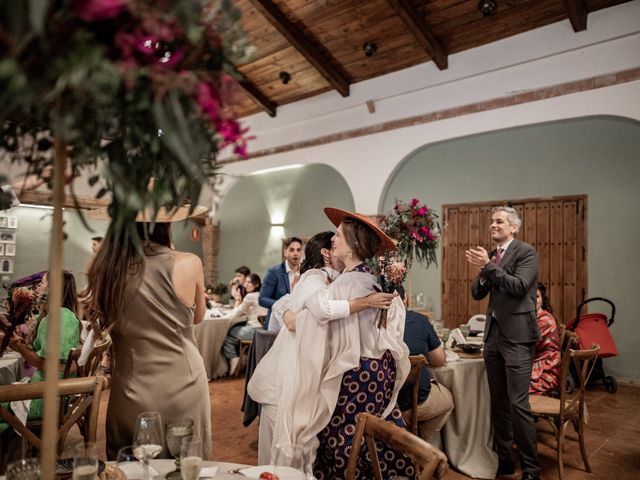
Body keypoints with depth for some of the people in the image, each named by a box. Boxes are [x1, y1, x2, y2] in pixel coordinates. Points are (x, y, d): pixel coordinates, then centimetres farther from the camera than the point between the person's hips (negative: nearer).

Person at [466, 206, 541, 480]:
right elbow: (477, 294, 9)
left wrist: (489, 266, -20)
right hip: (493, 333, 7)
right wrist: (483, 271, -8)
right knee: (498, 402, 14)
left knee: (518, 403, -6)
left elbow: (519, 287, -20)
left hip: (516, 335, -7)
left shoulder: (526, 252, -6)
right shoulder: (491, 255, 12)